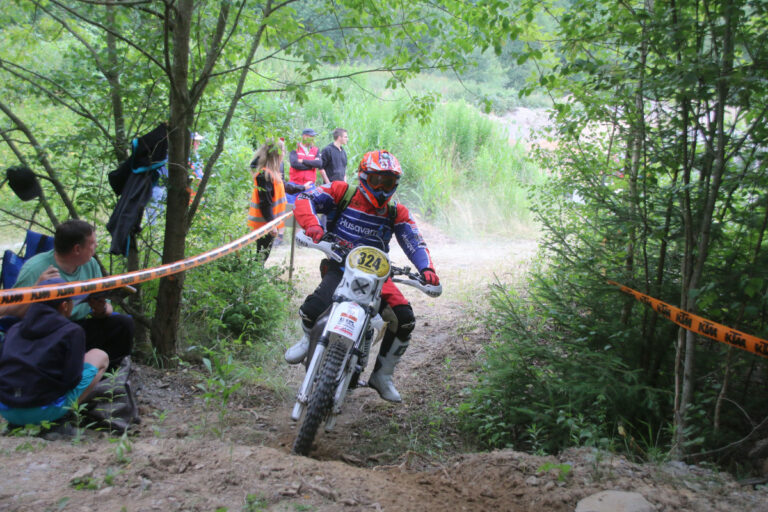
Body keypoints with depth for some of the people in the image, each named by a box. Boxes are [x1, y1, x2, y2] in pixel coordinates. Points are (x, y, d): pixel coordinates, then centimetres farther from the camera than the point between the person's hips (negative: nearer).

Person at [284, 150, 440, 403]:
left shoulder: (397, 213, 5)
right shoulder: (342, 192, -3)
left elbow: (415, 242, 0)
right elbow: (304, 199, -9)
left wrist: (427, 269, -19)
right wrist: (312, 224, -30)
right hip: (339, 266, -3)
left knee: (405, 320, -14)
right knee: (312, 310, -28)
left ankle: (382, 375, 9)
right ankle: (308, 339, 13)